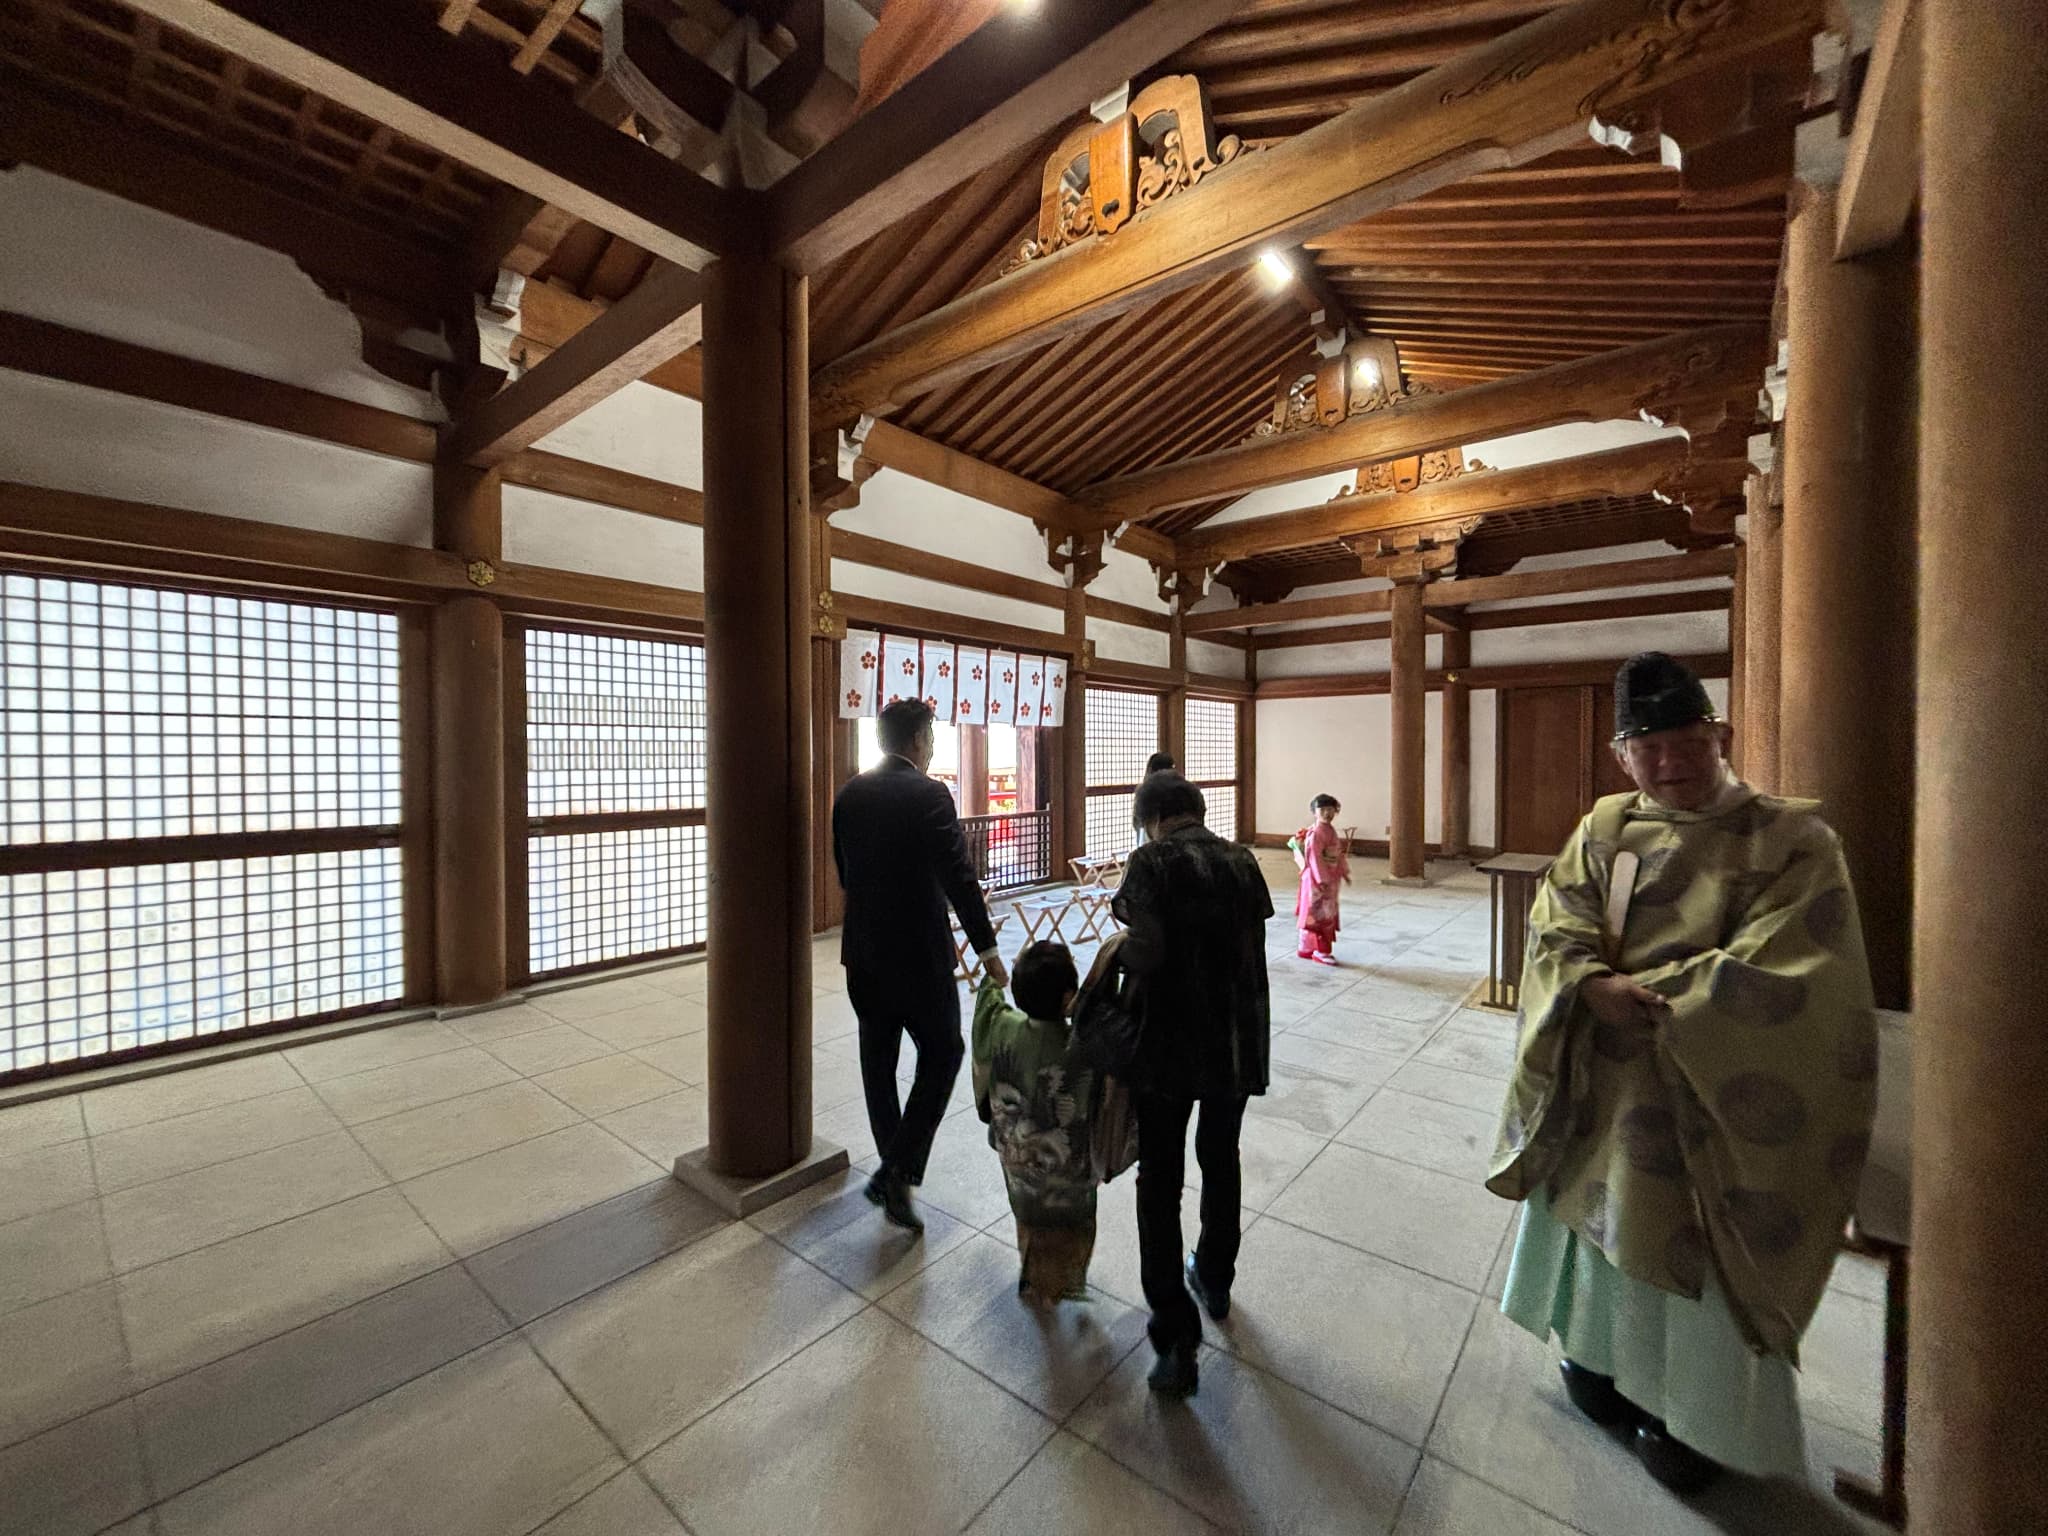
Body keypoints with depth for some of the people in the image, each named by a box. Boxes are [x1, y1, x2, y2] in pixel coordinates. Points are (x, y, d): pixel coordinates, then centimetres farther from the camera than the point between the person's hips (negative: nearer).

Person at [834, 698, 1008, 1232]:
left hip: (862, 949, 6)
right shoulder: (929, 794, -16)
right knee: (942, 1053, 10)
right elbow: (959, 878, -19)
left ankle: (893, 1168, 30)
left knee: (878, 1059, 16)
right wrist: (987, 948, -13)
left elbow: (844, 869, 12)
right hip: (918, 952, -6)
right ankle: (900, 1170, 6)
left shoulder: (850, 793, 4)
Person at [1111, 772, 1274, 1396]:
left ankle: (1176, 1337, 14)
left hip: (1170, 1046, -5)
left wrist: (1120, 949, -4)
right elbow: (1251, 946, 3)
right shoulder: (1243, 862, 1)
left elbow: (1146, 953, -25)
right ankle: (1214, 1281, 47)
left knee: (1160, 1182, 11)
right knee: (1221, 1163, 26)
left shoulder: (1152, 863, -14)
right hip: (1237, 1045, 5)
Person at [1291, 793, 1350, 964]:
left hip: (1331, 878, 10)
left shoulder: (1331, 830, 12)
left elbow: (1338, 854, 20)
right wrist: (1322, 879, -25)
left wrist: (1344, 872, 22)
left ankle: (1306, 948, 23)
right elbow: (1314, 858, -23)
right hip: (1318, 879, -10)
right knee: (1320, 916, -4)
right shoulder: (1315, 833, -18)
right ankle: (1320, 951, 4)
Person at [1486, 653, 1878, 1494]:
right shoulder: (1602, 829, 0)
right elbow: (1552, 928, -6)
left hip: (1712, 1097, -4)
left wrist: (1635, 998, -18)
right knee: (1600, 1212, 19)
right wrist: (1598, 989, -23)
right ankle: (1607, 1355, 44)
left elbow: (1768, 975, -19)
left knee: (1694, 1248, 10)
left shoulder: (1792, 841, -11)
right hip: (1599, 1084, 4)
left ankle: (1695, 1414, 35)